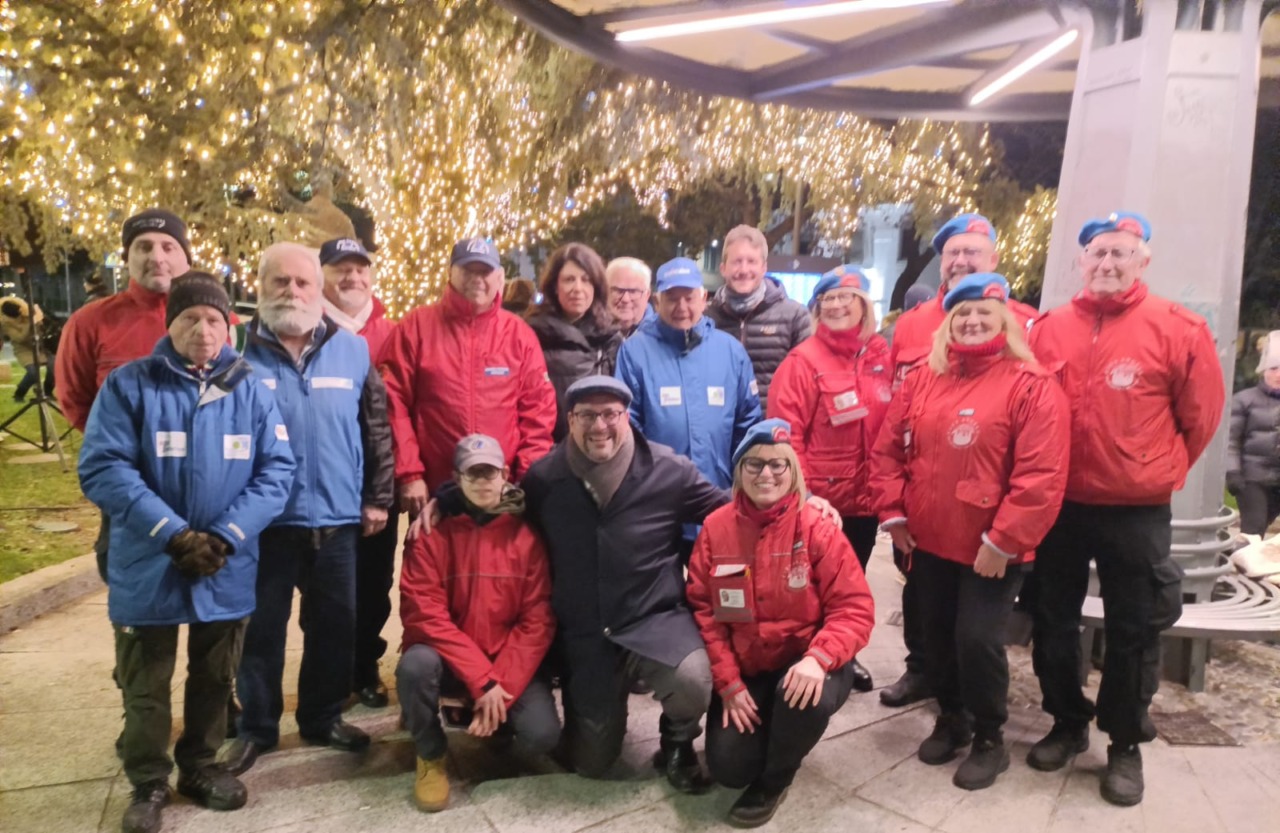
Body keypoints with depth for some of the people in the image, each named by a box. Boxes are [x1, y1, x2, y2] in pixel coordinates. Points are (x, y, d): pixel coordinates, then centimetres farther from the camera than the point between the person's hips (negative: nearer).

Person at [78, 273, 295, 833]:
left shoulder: (250, 390, 0)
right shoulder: (128, 384, -6)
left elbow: (276, 471, -4)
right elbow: (103, 468, -13)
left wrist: (226, 537, -16)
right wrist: (173, 534, -20)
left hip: (228, 570, 2)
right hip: (148, 568, -2)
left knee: (214, 678, 17)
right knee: (145, 685, 12)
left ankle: (199, 766, 37)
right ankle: (148, 784, 31)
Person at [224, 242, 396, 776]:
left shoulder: (352, 351, 2)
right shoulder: (239, 352, -3)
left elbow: (376, 429, 5)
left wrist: (378, 497, 3)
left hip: (336, 517, 2)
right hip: (264, 518, -1)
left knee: (335, 624, 13)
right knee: (261, 626, 11)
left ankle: (324, 718, 32)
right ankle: (257, 727, 29)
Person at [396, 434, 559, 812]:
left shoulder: (526, 535, -4)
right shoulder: (432, 534, -7)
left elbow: (537, 621, -7)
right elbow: (425, 616, -14)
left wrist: (502, 685, -18)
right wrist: (482, 680, -20)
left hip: (509, 661, 1)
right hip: (448, 660, -1)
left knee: (541, 736, -21)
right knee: (416, 664, -33)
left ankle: (495, 713, 17)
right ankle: (430, 755, -2)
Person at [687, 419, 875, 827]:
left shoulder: (817, 528, -13)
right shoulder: (715, 528, -5)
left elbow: (855, 608, -14)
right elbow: (703, 610, -3)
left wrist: (818, 658, -32)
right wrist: (728, 682, -10)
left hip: (806, 665, -2)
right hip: (746, 670, 2)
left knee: (806, 698, -36)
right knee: (727, 768, -10)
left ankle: (774, 779, -1)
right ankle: (768, 731, 29)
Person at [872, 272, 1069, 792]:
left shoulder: (1032, 385, -11)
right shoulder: (923, 380, 5)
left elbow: (1041, 475, -17)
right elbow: (888, 450, 8)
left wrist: (1004, 540, -18)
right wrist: (893, 513, 2)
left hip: (993, 548, -5)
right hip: (927, 541, 5)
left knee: (977, 640, -2)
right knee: (937, 635, 16)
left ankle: (990, 740, 22)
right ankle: (951, 718, 39)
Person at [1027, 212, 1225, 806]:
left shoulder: (1178, 329, -7)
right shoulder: (1050, 329, 0)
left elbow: (1201, 414, 2)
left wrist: (1162, 472, 6)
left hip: (1136, 511, -3)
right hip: (1058, 505, 3)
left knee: (1132, 631, 9)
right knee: (1053, 621, 13)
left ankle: (1126, 745, 28)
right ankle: (1067, 724, 33)